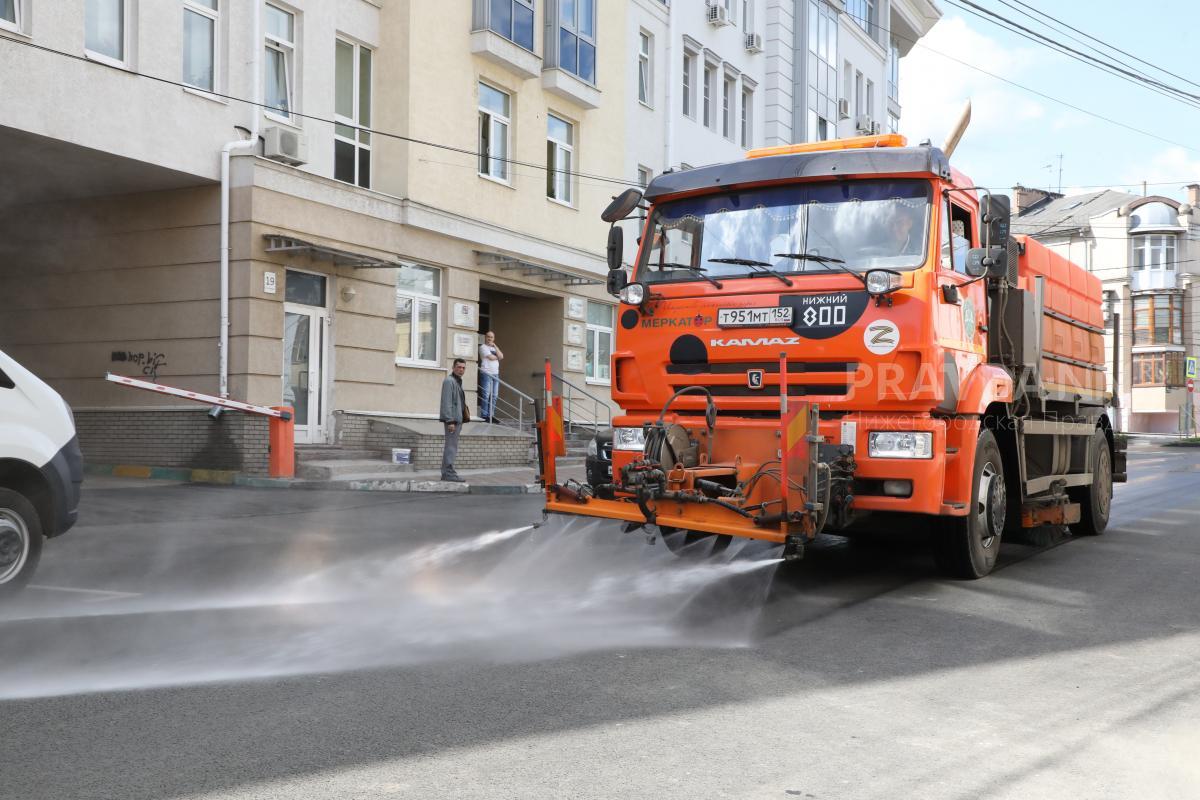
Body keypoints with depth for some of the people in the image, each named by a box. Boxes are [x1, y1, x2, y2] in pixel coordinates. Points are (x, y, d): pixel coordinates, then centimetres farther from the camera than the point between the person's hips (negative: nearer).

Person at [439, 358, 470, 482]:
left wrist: (465, 417, 18)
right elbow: (447, 402, -18)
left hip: (457, 419, 10)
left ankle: (446, 473, 16)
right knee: (451, 446, -10)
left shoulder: (458, 381, 20)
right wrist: (450, 421, -22)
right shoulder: (449, 381, -11)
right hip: (452, 419, -10)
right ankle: (449, 473, -9)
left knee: (451, 446, 12)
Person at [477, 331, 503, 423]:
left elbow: (501, 357, 6)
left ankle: (491, 415, 6)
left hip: (495, 374, 7)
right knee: (486, 395, -9)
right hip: (486, 373, -7)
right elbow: (491, 357, -11)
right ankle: (484, 415, -9)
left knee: (494, 396, 4)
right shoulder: (483, 347, 0)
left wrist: (495, 346, 4)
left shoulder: (494, 348, 22)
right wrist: (497, 357, 8)